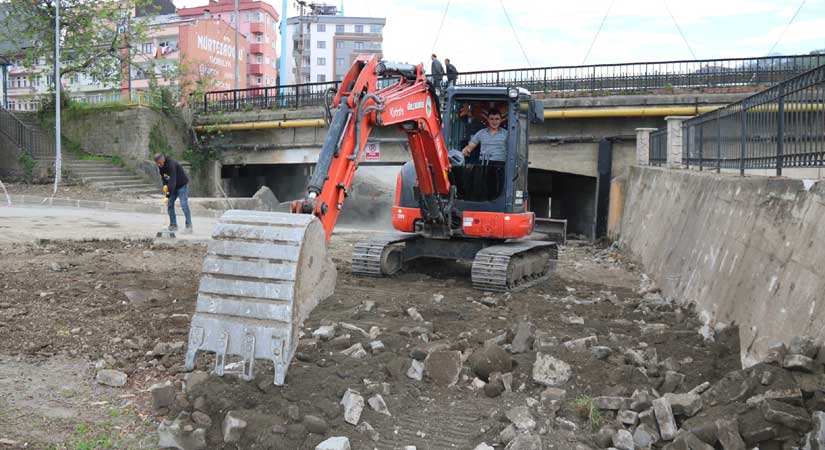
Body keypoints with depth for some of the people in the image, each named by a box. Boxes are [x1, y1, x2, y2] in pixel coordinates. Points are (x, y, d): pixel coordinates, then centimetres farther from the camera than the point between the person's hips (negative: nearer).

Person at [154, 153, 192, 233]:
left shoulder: (171, 164, -32)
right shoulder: (160, 166, -6)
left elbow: (172, 181, -36)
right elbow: (163, 176, 10)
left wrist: (168, 196, -39)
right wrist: (165, 185, -12)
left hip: (182, 185, -8)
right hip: (173, 186, 8)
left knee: (184, 205, -15)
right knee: (169, 204, 2)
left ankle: (189, 227, -14)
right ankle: (173, 225, 11)